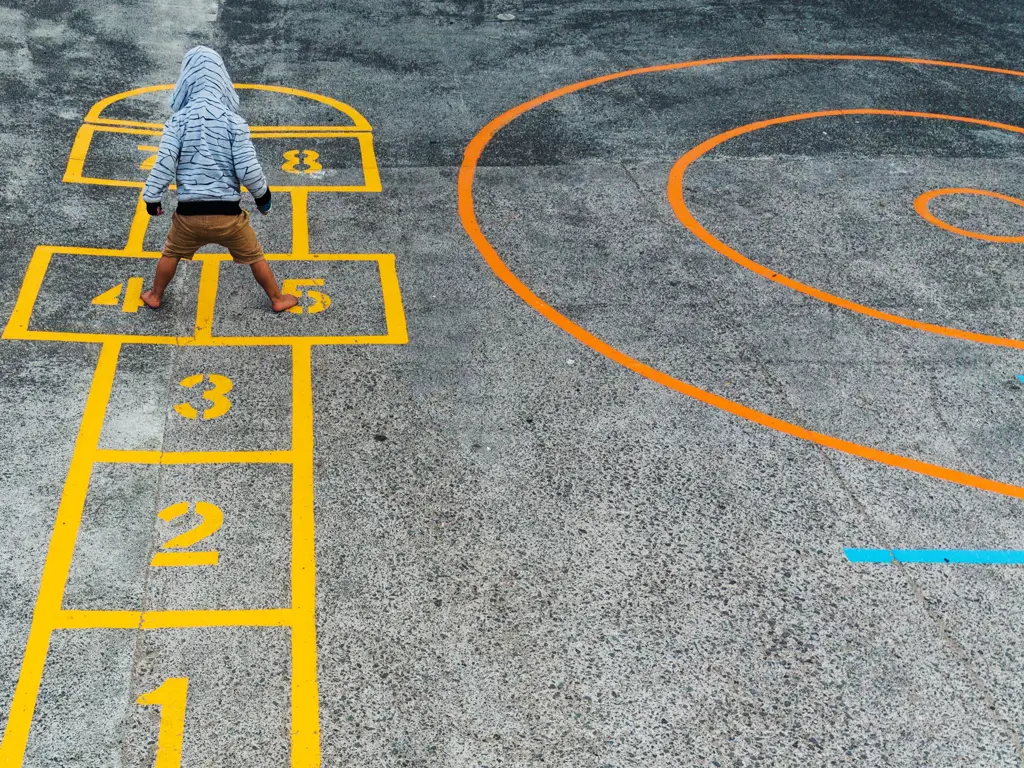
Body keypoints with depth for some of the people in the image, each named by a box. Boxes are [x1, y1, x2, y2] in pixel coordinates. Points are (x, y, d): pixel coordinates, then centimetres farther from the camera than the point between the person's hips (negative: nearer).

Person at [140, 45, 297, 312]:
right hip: (227, 213, -1)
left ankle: (155, 296, 45)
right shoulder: (234, 121, -9)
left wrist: (151, 197, 8)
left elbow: (164, 164, -8)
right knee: (254, 257, 22)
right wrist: (263, 194, 7)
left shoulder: (178, 120, -6)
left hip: (189, 213, 1)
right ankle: (277, 299, 37)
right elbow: (248, 169, -12)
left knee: (171, 253, 29)